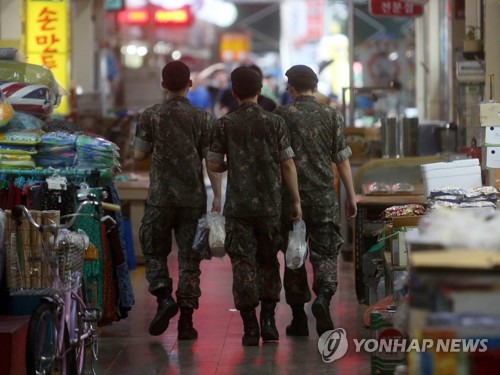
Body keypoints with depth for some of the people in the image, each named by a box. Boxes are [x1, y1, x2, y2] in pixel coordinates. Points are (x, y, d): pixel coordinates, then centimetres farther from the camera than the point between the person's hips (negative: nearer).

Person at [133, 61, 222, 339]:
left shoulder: (151, 116, -2)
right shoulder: (203, 118, -1)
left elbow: (139, 154, 2)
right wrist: (217, 196, 2)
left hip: (160, 196, 0)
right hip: (194, 198, 1)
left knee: (155, 252, 14)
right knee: (189, 258, 5)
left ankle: (164, 297, -9)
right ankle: (186, 321, 2)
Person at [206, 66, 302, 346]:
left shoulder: (224, 124, 0)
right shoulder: (275, 123, 0)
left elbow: (213, 165, 1)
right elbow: (288, 164, -2)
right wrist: (295, 201, 4)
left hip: (238, 205, -1)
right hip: (270, 204, 1)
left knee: (243, 263, 2)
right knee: (268, 261, 14)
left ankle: (251, 327, -1)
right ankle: (268, 320, 8)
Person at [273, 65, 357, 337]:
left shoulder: (281, 115, -2)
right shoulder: (331, 116, 1)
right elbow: (342, 160, 2)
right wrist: (351, 196, 10)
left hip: (290, 196, 0)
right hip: (324, 197, 0)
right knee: (325, 253, 5)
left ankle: (299, 319, 11)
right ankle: (323, 298, -22)